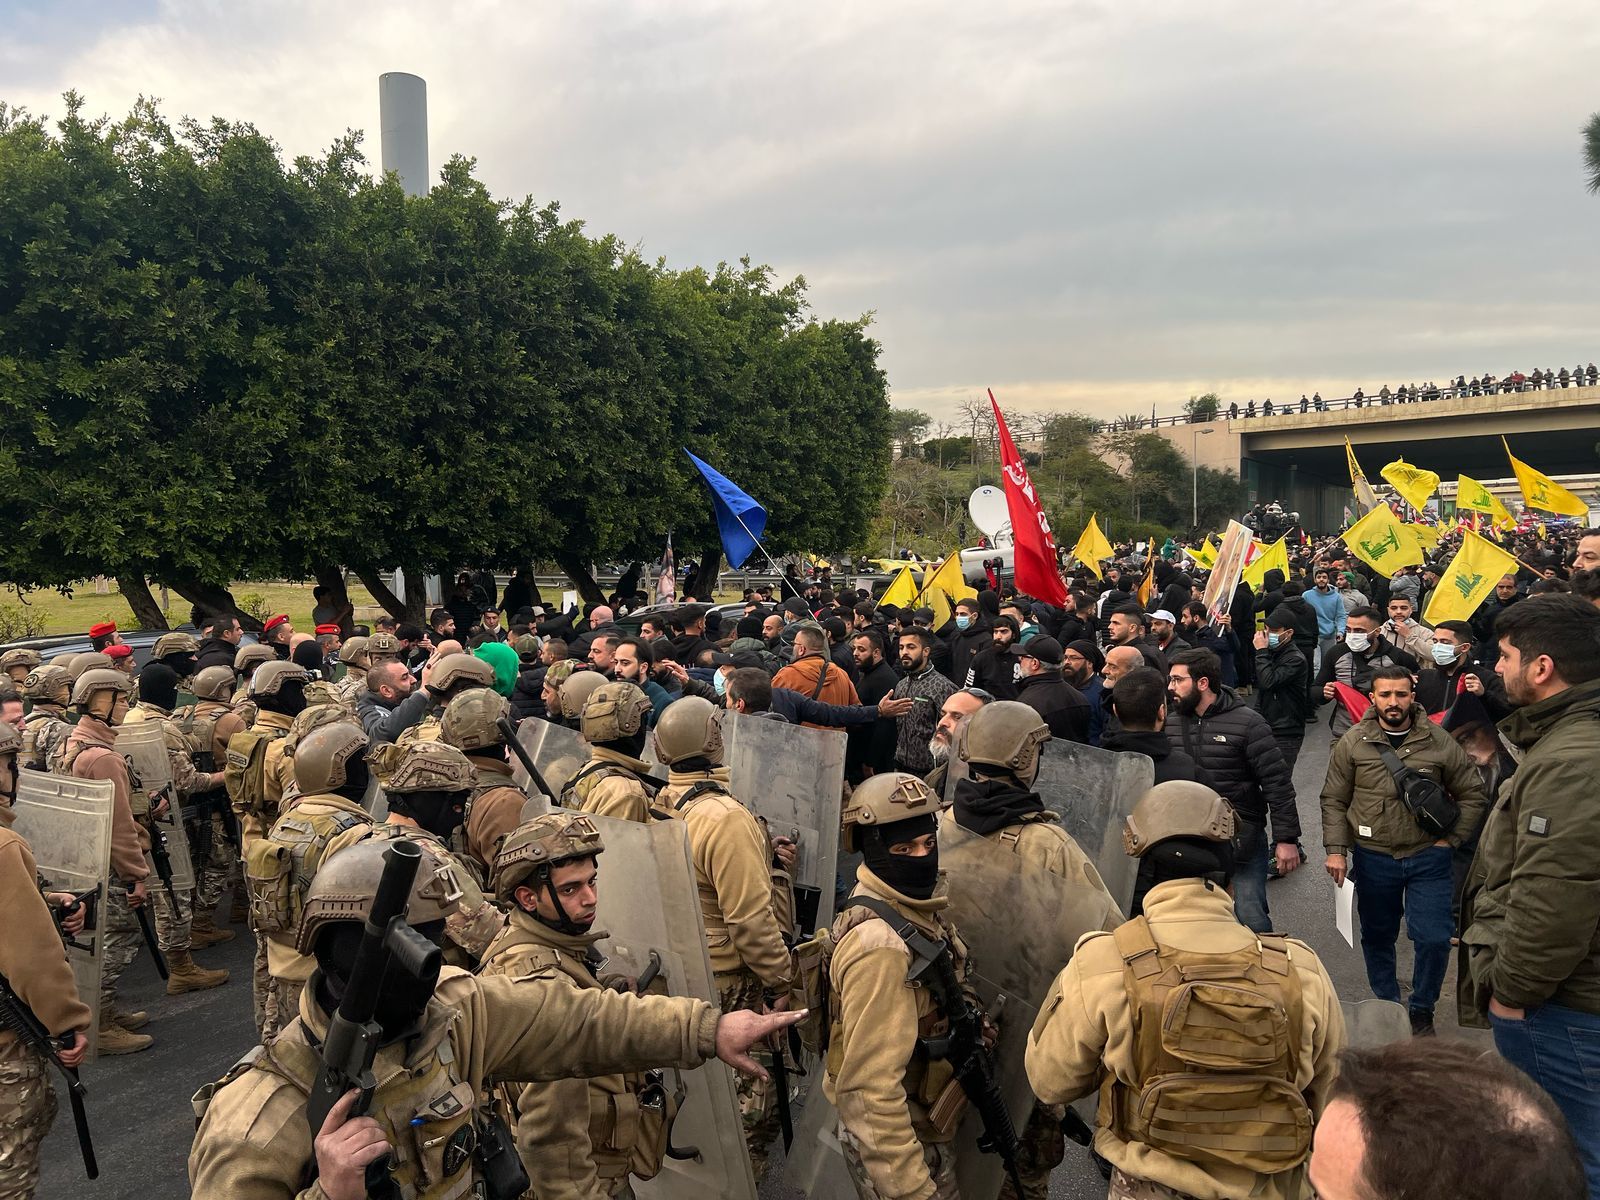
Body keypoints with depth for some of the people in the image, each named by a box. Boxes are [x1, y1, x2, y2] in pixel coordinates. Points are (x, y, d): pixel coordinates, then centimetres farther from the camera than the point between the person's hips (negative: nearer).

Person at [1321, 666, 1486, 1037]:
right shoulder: (1352, 743, -4)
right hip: (1373, 859, 1)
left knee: (1434, 939, -2)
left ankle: (1421, 1010, 21)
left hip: (1428, 858, 0)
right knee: (1377, 936, 13)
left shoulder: (1439, 741, -4)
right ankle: (1386, 1004, 33)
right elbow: (1334, 800, 0)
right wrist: (1336, 849, -7)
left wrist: (1450, 839, -1)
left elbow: (1472, 794, 5)